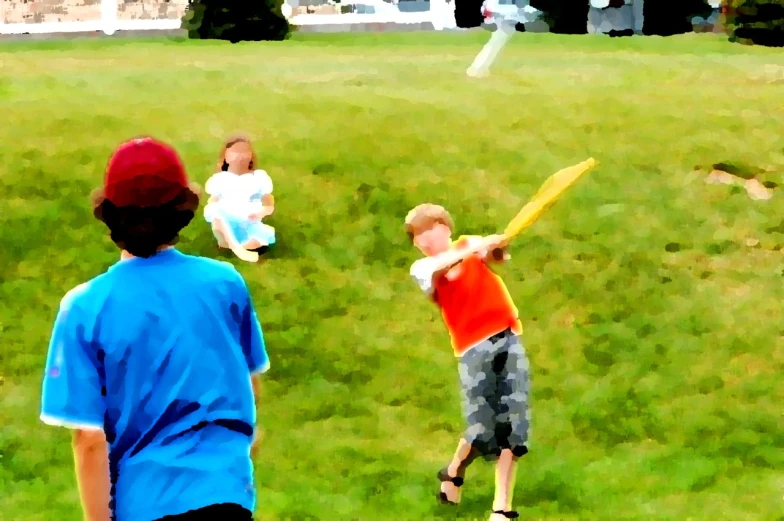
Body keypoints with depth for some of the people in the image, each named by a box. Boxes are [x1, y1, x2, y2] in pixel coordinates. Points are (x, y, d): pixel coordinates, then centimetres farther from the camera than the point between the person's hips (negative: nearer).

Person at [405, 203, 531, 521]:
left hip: (508, 341, 2)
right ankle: (453, 473, 23)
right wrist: (469, 251, -37)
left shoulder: (471, 246, 12)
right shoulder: (422, 269, 6)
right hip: (474, 350, -2)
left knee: (512, 424, -4)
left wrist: (495, 247, -36)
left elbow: (495, 254, -11)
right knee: (483, 427, -9)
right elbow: (437, 267, -19)